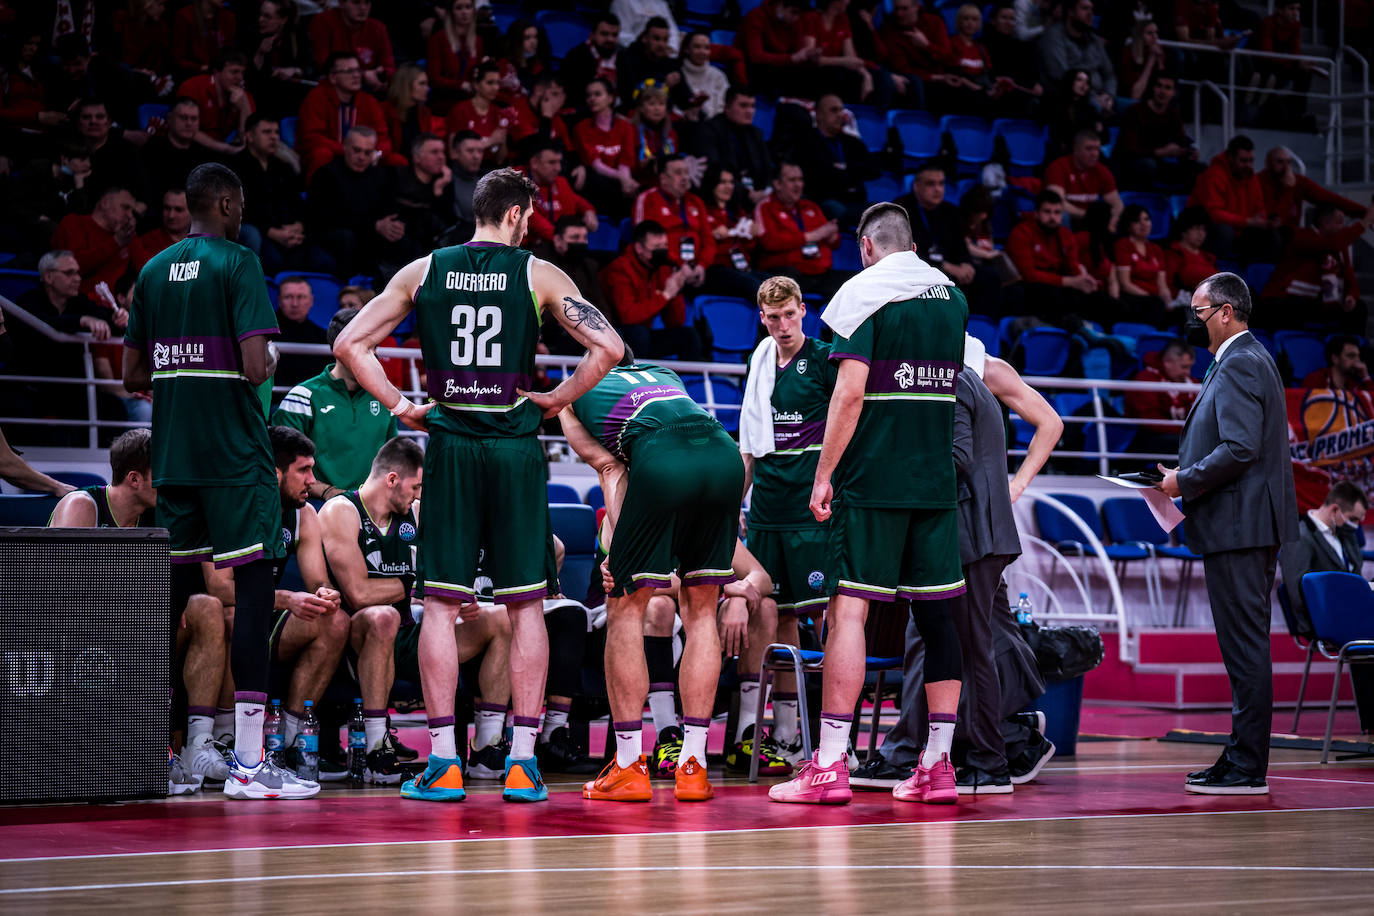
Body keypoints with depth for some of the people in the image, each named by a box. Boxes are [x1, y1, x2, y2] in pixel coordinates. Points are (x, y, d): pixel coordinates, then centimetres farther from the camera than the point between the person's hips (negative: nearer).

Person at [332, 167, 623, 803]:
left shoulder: (423, 272, 6)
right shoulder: (537, 274, 1)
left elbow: (349, 344, 3)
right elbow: (608, 347, -6)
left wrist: (399, 406, 7)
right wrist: (557, 399, 5)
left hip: (450, 444, 1)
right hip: (515, 446, -1)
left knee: (441, 603, 5)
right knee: (525, 605, 6)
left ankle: (444, 762, 2)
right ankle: (522, 761, 4)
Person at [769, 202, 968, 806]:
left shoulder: (864, 291, -5)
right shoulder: (953, 297, 13)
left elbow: (850, 392, -13)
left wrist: (824, 474, -9)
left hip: (872, 483, -5)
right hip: (938, 482, 6)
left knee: (847, 609, -6)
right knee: (936, 614, 7)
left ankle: (830, 765, -10)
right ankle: (937, 766, 8)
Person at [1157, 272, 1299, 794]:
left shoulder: (1239, 365, -14)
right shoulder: (1251, 359, 20)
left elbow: (1240, 448, -23)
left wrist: (1185, 481, -13)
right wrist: (1187, 479, 15)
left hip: (1237, 527, -11)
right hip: (1250, 524, 11)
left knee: (1244, 645, -8)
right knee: (1247, 644, 13)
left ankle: (1246, 769, -7)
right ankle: (1243, 759, 18)